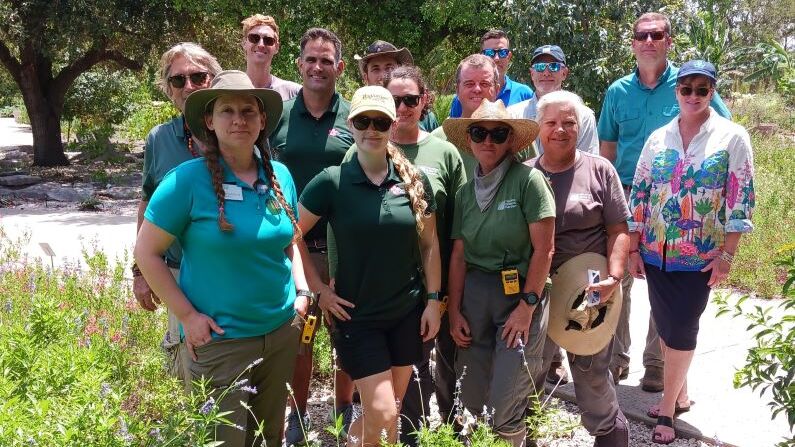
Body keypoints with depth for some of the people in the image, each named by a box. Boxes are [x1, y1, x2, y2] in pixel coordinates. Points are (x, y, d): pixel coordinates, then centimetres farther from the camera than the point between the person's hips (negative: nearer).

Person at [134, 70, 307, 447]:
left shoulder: (279, 175, 3)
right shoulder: (188, 179, -13)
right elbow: (146, 251, -9)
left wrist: (302, 292, 4)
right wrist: (187, 315, -13)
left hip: (281, 332, 5)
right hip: (218, 341, -5)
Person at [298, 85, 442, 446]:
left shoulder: (415, 181, -1)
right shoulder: (331, 181, -9)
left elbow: (430, 245, 6)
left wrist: (433, 300, 3)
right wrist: (319, 289, -6)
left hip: (408, 313, 3)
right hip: (357, 315, -3)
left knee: (391, 412, 13)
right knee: (382, 415, -7)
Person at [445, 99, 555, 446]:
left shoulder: (528, 179, -8)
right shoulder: (466, 191, 8)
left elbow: (543, 249, -10)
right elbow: (458, 255, 9)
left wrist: (527, 306, -12)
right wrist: (454, 311, 4)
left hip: (520, 294, -5)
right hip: (474, 293, 5)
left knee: (505, 407, -3)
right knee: (470, 400, 9)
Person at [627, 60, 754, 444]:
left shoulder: (732, 137, -5)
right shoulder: (658, 138, 4)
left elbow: (740, 200, -6)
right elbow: (639, 194, 7)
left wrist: (727, 256, -10)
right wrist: (633, 248, 3)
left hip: (700, 256, -3)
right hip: (655, 253, 4)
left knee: (681, 332, 1)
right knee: (665, 328, 12)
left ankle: (668, 407, 17)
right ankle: (679, 394, 32)